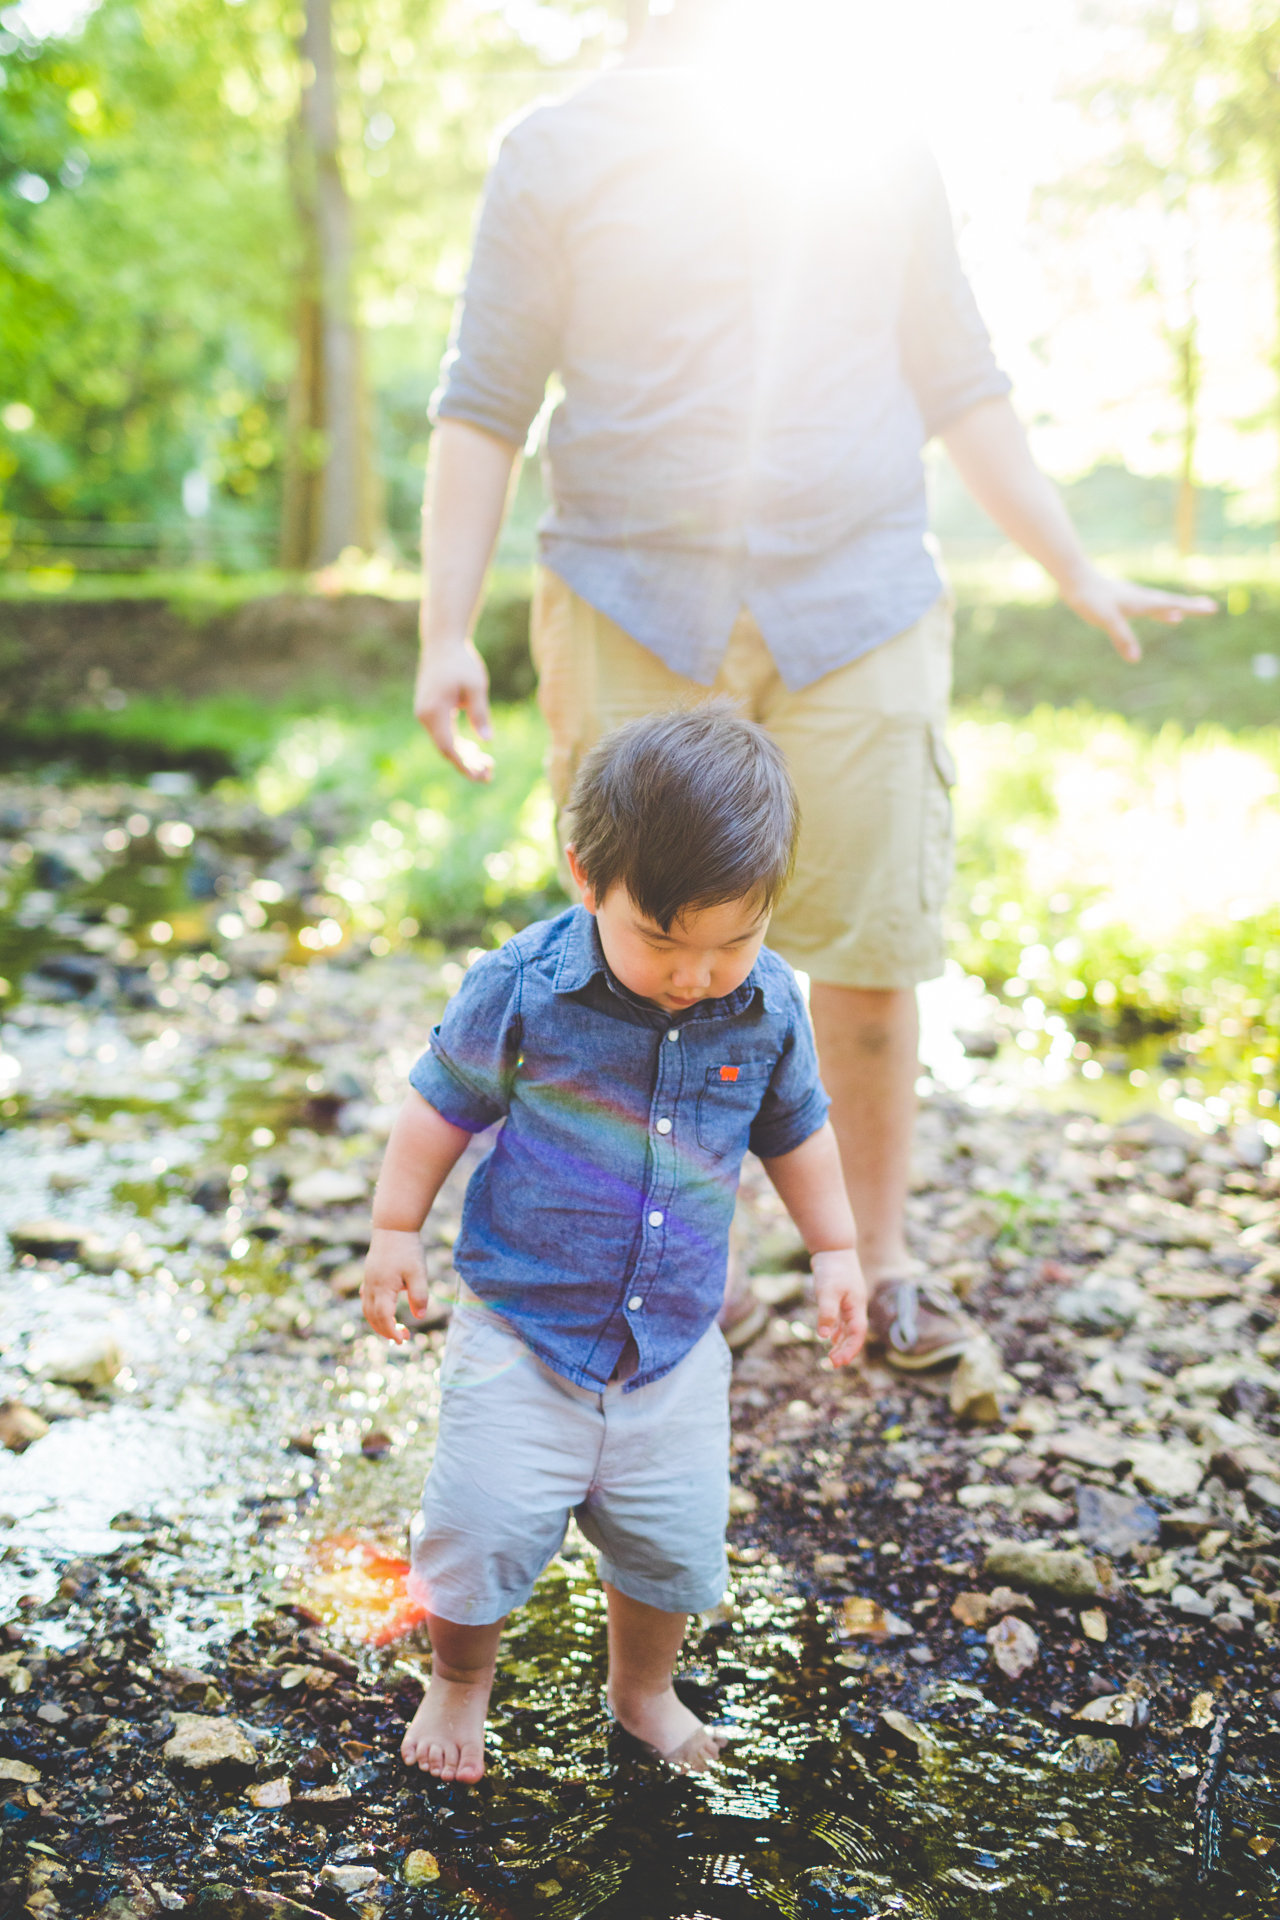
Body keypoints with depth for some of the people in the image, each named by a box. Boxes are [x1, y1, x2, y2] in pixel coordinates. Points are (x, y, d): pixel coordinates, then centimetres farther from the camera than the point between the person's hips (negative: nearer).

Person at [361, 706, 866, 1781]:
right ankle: (460, 1681, 31)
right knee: (484, 1527, -1)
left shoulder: (770, 1006, -8)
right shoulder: (524, 986, -17)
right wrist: (396, 1230, 1)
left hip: (674, 1340, 3)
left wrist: (835, 1250, 16)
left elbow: (797, 1128, 10)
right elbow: (444, 1103, -3)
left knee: (675, 1540, 10)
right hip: (521, 1328, -2)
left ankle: (643, 1687, 41)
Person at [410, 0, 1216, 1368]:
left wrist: (1074, 570, 20)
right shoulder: (558, 152, 6)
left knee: (872, 949, 2)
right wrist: (445, 631, -4)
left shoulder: (880, 152, 14)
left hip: (859, 612, 2)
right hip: (634, 619, -2)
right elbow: (484, 405, 3)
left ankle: (879, 1257, 20)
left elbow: (959, 388, 20)